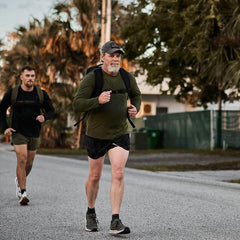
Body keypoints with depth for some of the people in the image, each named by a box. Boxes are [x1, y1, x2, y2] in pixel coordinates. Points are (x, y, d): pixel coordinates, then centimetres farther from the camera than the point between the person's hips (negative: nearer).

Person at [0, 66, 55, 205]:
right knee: (22, 160, -16)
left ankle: (19, 181, 41)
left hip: (34, 133, 3)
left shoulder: (41, 94, -2)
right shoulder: (12, 93, -5)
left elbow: (51, 111, 5)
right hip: (18, 132, -3)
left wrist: (44, 117, -18)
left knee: (29, 164, 11)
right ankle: (23, 193, -15)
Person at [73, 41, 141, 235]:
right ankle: (91, 212, 36)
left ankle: (115, 221, -13)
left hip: (120, 133, 2)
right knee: (95, 176, 11)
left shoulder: (127, 77, 0)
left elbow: (136, 95, 21)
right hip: (96, 134, -2)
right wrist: (98, 100, -35)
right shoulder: (92, 78, -13)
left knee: (118, 174, -13)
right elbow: (77, 104, -18)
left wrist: (135, 108, 0)